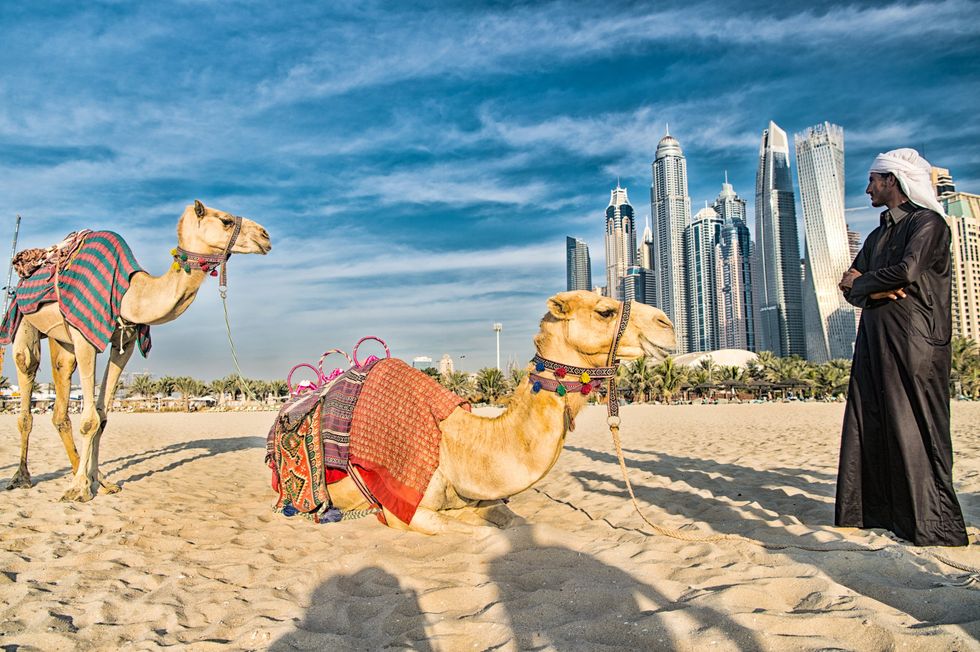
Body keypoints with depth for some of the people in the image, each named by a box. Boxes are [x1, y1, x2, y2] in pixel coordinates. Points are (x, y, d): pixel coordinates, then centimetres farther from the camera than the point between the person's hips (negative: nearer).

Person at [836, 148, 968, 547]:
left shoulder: (927, 222, -2)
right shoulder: (877, 236, 22)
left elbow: (908, 270, -18)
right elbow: (851, 287, 15)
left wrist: (861, 282, -2)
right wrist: (873, 291, -8)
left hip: (912, 339, -8)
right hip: (874, 339, 8)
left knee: (913, 427, -7)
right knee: (869, 425, 5)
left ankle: (932, 524, 1)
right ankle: (876, 510, 13)